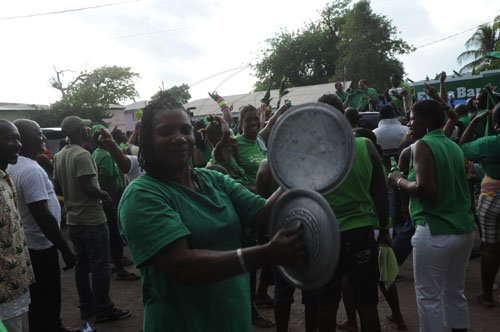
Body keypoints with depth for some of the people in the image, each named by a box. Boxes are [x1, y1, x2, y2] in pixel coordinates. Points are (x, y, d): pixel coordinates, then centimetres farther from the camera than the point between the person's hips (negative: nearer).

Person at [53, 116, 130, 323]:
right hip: (92, 220, -8)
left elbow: (57, 188, 14)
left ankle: (87, 307, 25)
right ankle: (103, 310, 9)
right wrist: (104, 195, -8)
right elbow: (88, 188, -25)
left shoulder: (59, 156, 8)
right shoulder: (82, 155, -19)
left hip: (73, 220, 9)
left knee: (81, 264, 15)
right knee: (100, 265, 1)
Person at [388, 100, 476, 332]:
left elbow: (424, 189, -23)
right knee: (455, 291, 21)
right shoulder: (454, 146, 11)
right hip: (464, 229, 8)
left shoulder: (423, 145, -12)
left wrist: (399, 181, -6)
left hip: (435, 232, -8)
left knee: (429, 296, 5)